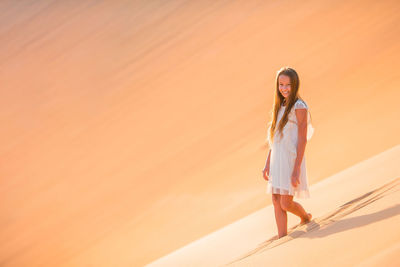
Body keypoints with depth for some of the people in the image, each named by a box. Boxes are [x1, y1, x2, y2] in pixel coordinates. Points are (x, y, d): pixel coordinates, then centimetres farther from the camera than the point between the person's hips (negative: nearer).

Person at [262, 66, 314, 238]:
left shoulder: (299, 107, -9)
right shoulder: (280, 106, 14)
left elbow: (302, 140, -13)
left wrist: (296, 169, -18)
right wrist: (268, 164, 15)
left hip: (292, 159, -7)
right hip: (277, 160, 7)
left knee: (286, 203, -6)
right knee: (277, 202, 3)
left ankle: (306, 217, 23)